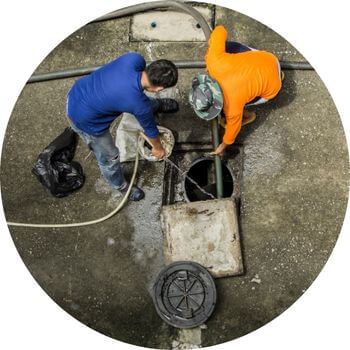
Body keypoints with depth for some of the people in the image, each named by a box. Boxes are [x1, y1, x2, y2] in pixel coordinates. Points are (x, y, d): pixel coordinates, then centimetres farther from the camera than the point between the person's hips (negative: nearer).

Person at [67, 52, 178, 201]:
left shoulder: (134, 59, -21)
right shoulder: (140, 105, -32)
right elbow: (150, 128, -10)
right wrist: (158, 148, 12)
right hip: (85, 120, -7)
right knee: (109, 157, 19)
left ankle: (157, 105, 61)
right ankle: (121, 185, 49)